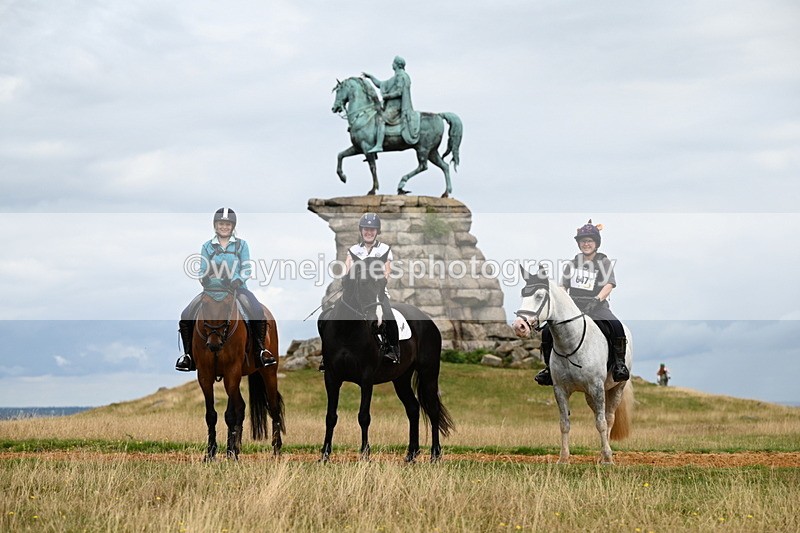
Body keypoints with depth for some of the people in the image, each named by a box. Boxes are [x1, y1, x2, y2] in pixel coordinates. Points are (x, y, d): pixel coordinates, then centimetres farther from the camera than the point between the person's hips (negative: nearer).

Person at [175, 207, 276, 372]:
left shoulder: (241, 245, 8)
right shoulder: (207, 247, 11)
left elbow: (246, 269, 0)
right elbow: (202, 271, 6)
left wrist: (237, 281, -20)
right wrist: (204, 277, -18)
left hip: (237, 287, -2)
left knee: (258, 313, -29)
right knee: (186, 316, -17)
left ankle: (260, 351, -16)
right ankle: (188, 354, -4)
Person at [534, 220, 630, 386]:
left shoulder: (603, 261, 3)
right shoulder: (574, 262, 14)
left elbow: (608, 285, -10)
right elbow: (563, 286, 17)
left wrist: (597, 299, -27)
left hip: (597, 307, -4)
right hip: (573, 307, 4)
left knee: (616, 327, -33)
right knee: (547, 331, -14)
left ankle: (619, 363, -18)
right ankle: (549, 367, 3)